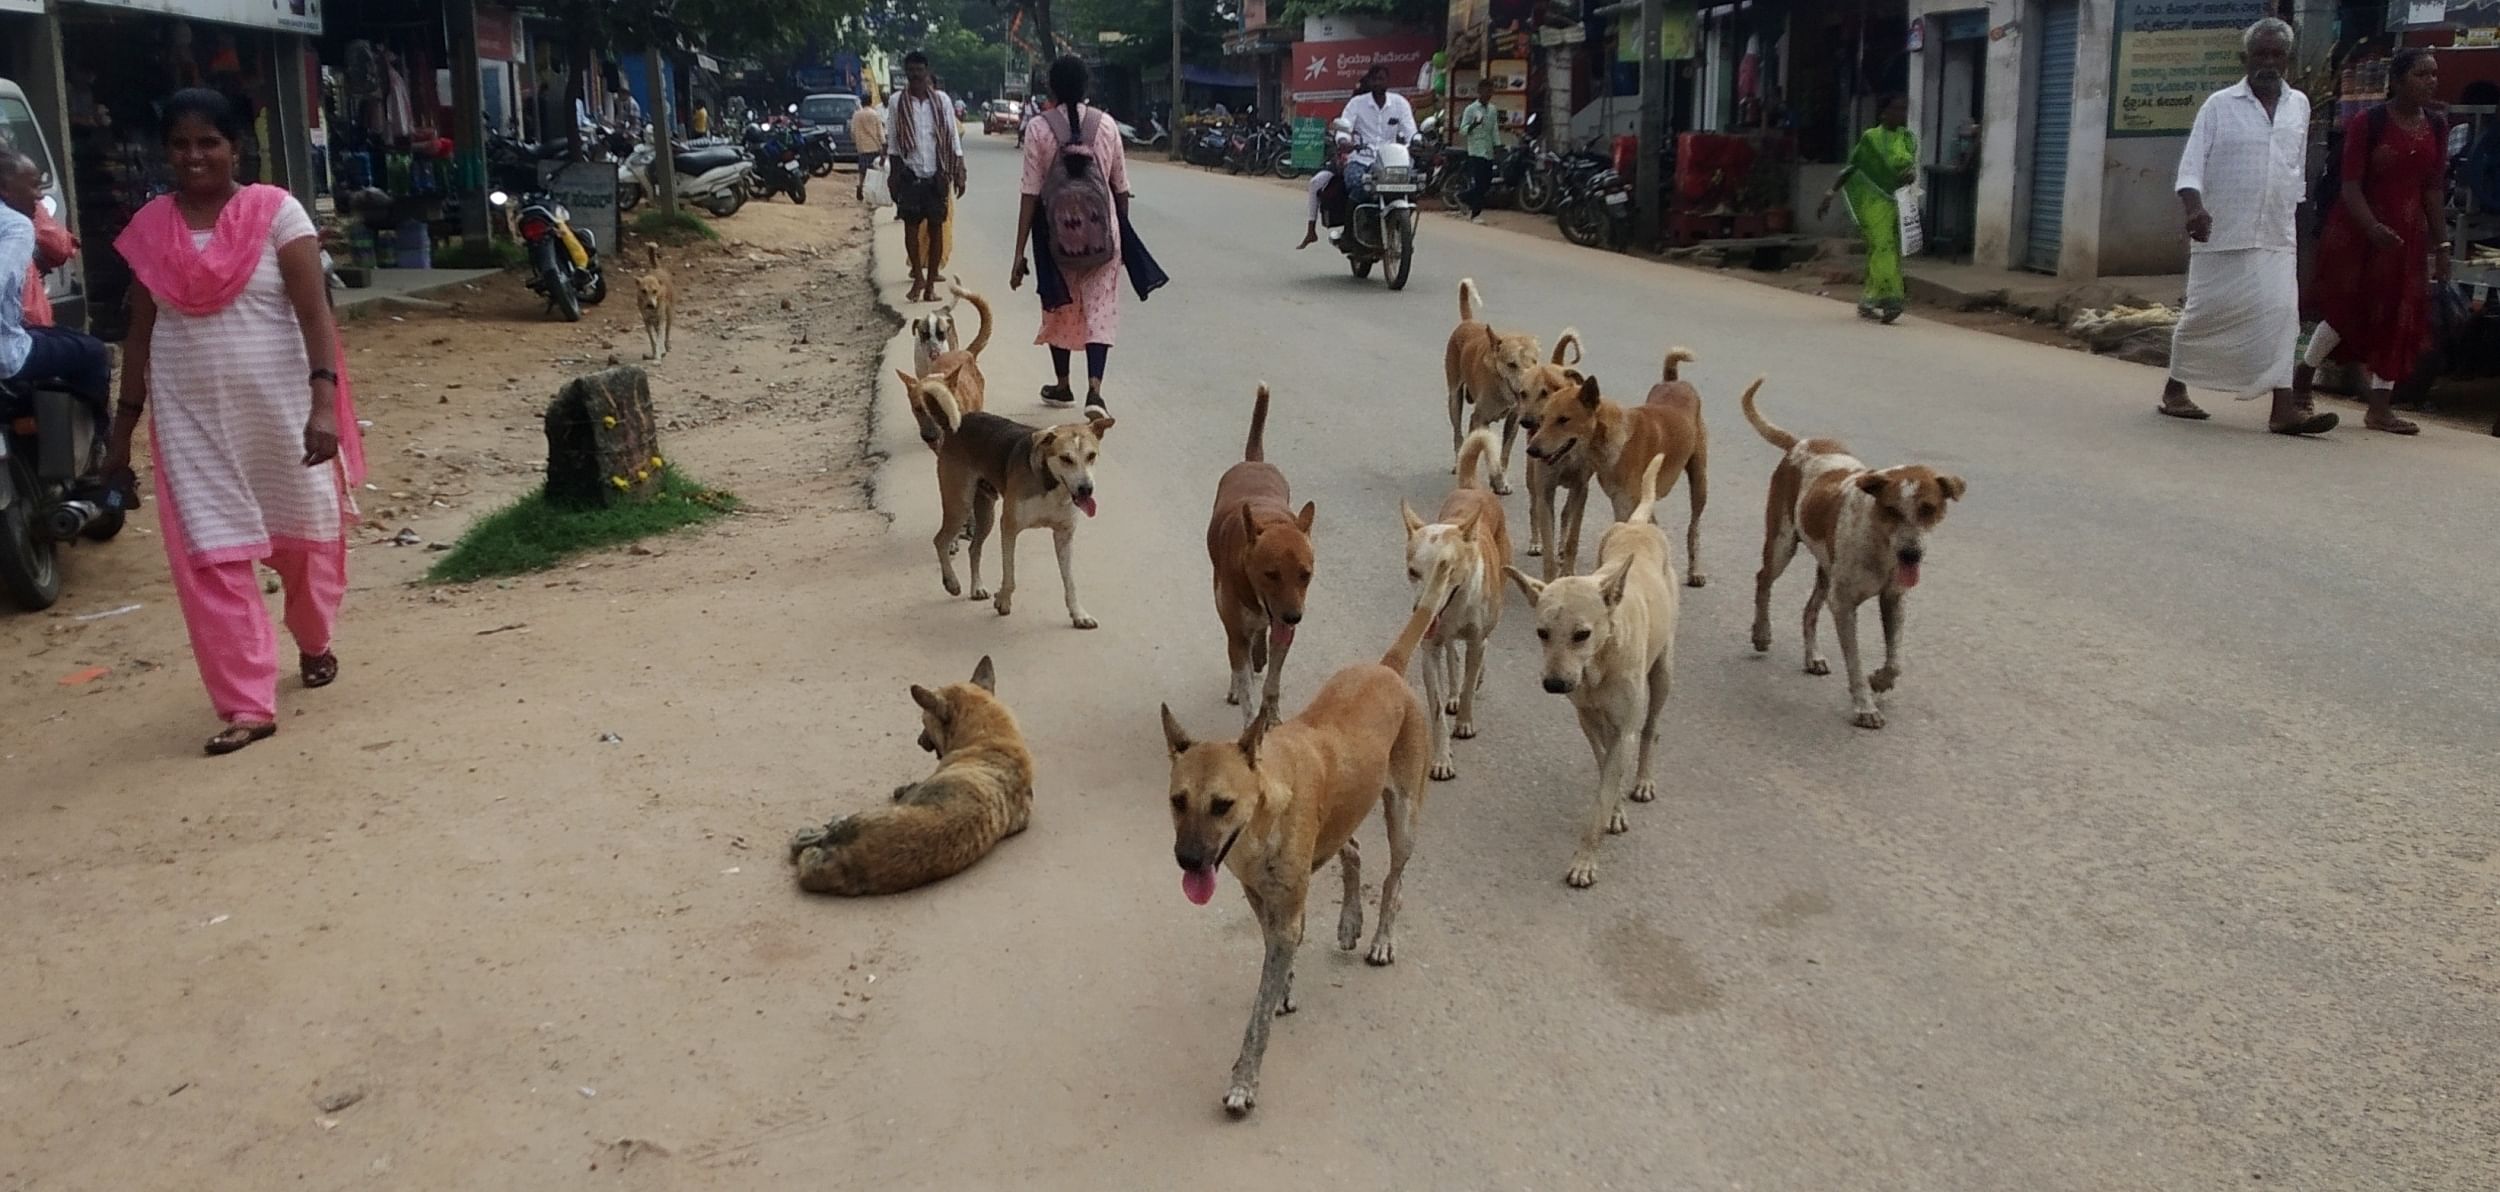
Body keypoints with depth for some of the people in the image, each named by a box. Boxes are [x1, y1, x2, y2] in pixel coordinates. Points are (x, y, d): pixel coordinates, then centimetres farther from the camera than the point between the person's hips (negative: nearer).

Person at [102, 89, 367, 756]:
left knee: (305, 535, 14)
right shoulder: (149, 228, 4)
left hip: (280, 407, -2)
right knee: (210, 555, -4)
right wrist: (125, 422, 10)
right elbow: (140, 330, 10)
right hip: (192, 417, 2)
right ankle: (248, 705, 0)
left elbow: (314, 311, -12)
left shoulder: (276, 211, -7)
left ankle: (314, 642, 43)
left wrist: (323, 402, -21)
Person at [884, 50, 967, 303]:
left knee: (936, 227, 1)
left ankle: (931, 282, 8)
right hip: (910, 173, 0)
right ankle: (918, 275, 16)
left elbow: (953, 137, 3)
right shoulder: (897, 102, 1)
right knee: (911, 225, 1)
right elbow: (892, 142, 5)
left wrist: (959, 173, -2)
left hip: (937, 173, 0)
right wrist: (893, 174, 1)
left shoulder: (942, 100, 1)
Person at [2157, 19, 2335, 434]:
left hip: (2277, 236, 3)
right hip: (2222, 233, -3)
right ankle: (2174, 389, 21)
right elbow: (2191, 164, -8)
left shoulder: (2299, 106, 11)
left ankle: (2284, 407, -13)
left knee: (2280, 314, -7)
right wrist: (2193, 207, -24)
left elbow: (2298, 170, 19)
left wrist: (2292, 213, 20)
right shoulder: (2220, 105, -1)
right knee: (2204, 314, 3)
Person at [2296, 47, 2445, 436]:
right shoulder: (2368, 123, -9)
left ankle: (2380, 407, 7)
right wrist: (2371, 226, -29)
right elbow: (2350, 184, -14)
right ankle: (2304, 373, 22)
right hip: (2357, 230, -5)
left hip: (2407, 234, 5)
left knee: (2399, 315, 2)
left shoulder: (2434, 129, 7)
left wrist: (2440, 244, 7)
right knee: (2346, 306, -4)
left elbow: (2434, 190, 10)